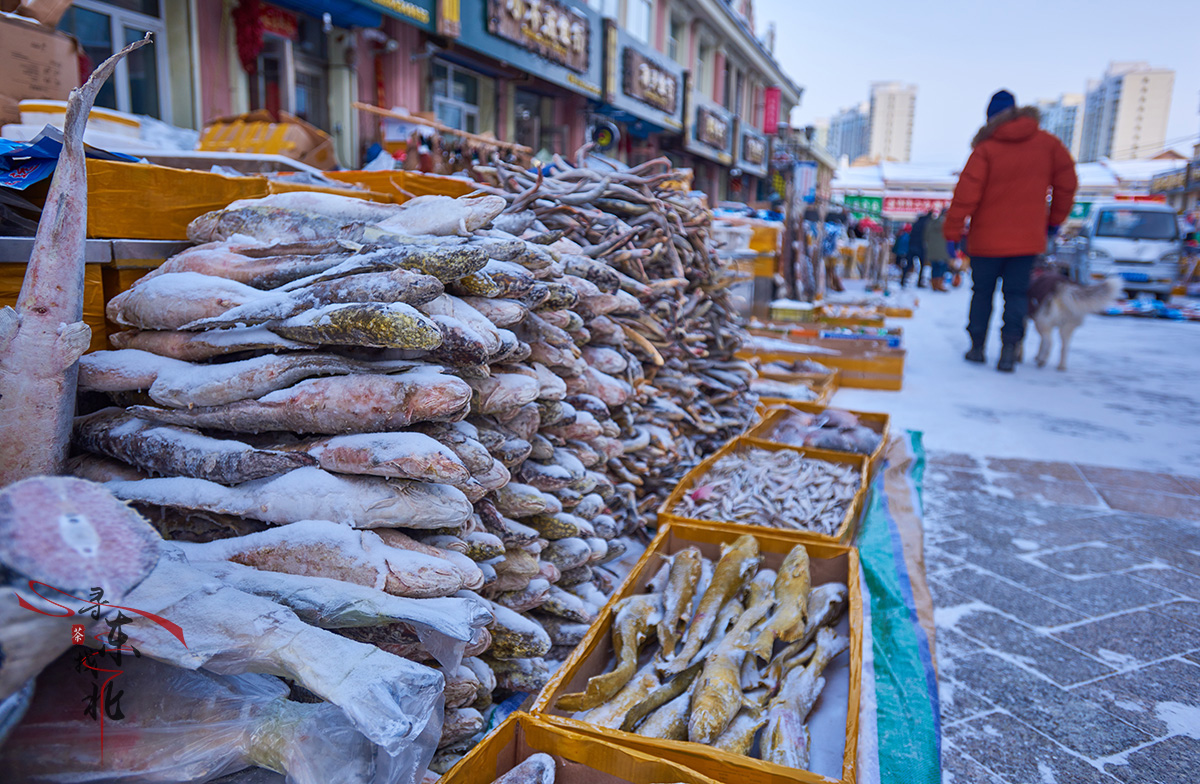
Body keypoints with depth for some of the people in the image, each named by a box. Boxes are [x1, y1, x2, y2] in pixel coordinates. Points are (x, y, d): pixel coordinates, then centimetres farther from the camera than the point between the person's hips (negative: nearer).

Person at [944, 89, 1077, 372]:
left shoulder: (985, 149, -8)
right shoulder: (1047, 143, 3)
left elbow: (966, 193, -14)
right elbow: (1066, 181, 9)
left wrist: (952, 233, -8)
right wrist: (1055, 219, 21)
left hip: (988, 238, -2)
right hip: (1028, 238, 2)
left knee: (982, 292, 10)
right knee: (1017, 293, 7)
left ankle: (977, 347, 15)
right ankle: (1010, 346, -8)